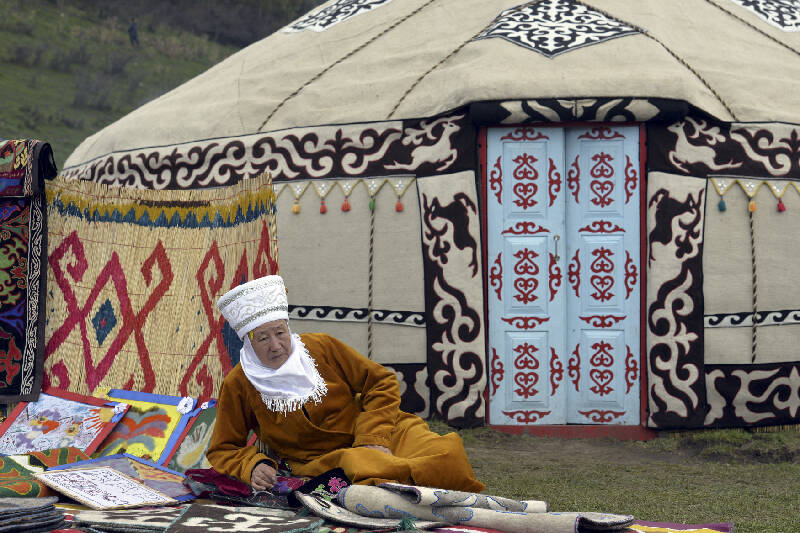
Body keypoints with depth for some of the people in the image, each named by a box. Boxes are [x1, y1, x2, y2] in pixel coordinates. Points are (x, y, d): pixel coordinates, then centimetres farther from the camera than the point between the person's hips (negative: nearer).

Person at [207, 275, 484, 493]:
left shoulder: (322, 347, 3)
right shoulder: (237, 386, 1)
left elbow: (381, 382, 8)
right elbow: (222, 450, 10)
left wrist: (374, 438, -6)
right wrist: (252, 466, -12)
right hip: (318, 460, -2)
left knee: (445, 451, -27)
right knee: (353, 464, -40)